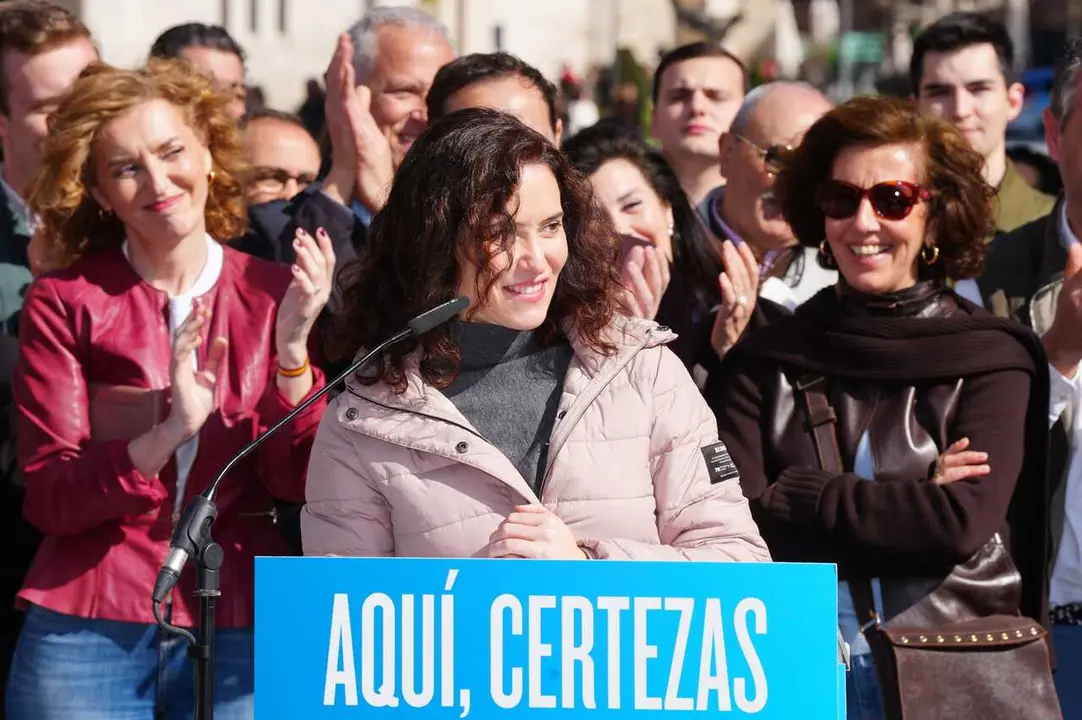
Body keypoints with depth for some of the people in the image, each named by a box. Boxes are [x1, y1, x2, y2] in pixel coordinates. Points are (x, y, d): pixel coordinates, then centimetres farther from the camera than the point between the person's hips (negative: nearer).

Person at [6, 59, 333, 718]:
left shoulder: (279, 293, 3)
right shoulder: (64, 300, -1)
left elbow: (299, 483, -3)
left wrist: (292, 352, -17)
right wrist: (166, 435, -23)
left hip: (241, 636, 1)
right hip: (87, 635, -1)